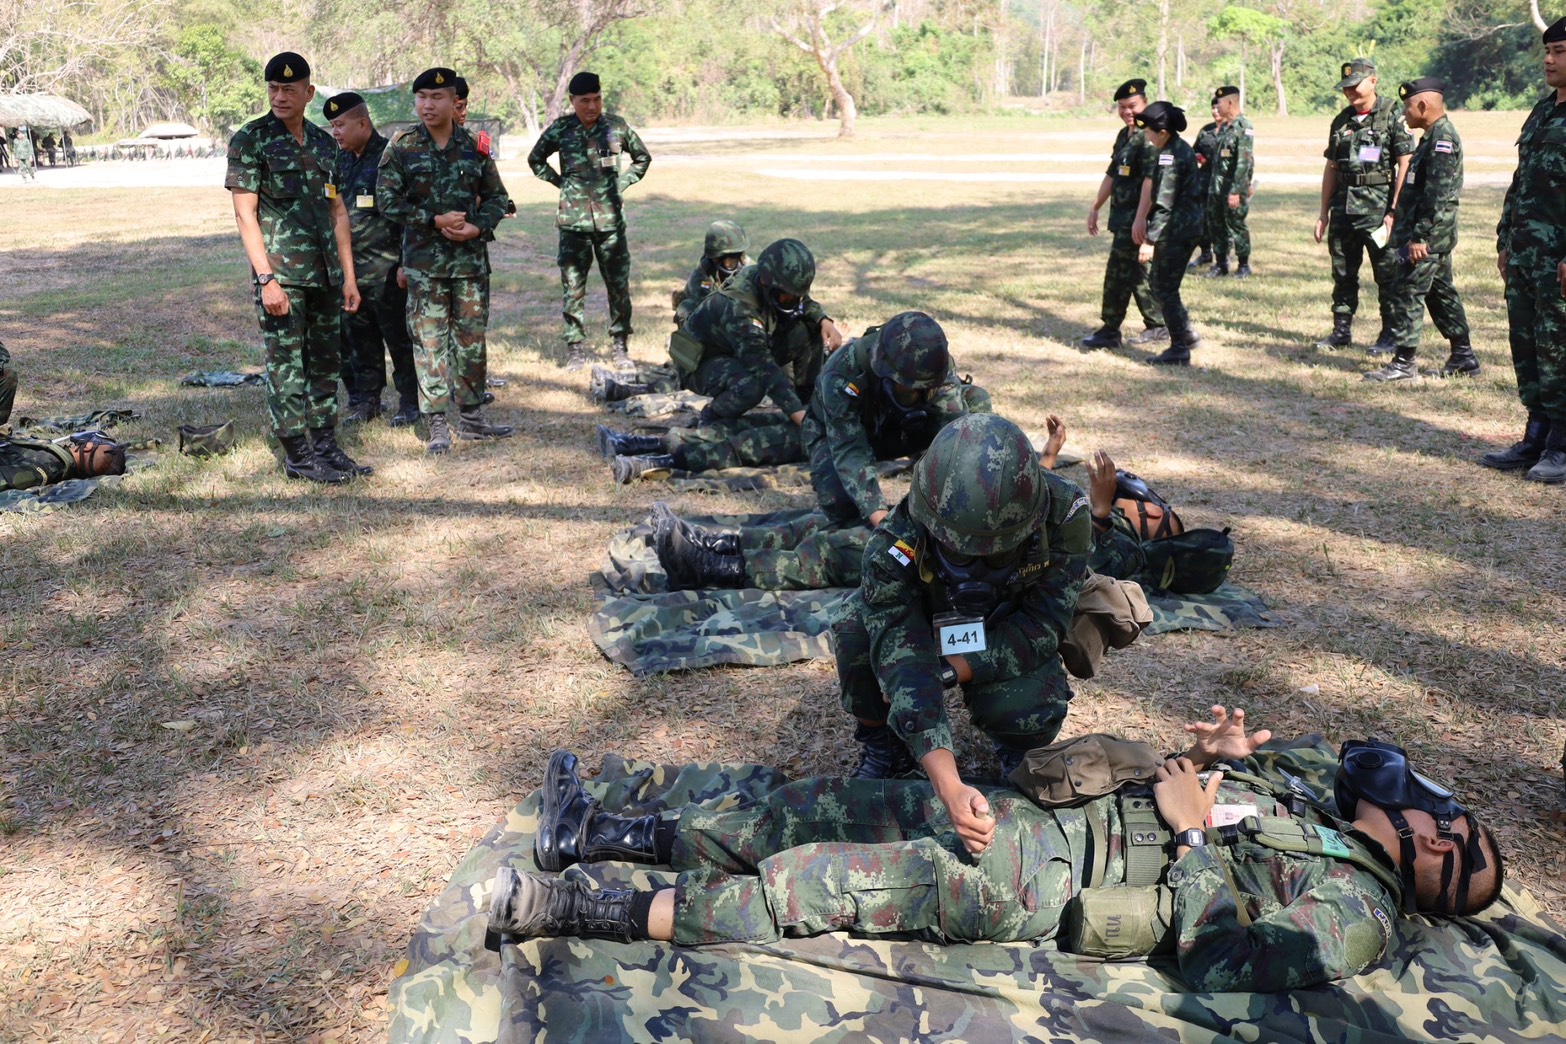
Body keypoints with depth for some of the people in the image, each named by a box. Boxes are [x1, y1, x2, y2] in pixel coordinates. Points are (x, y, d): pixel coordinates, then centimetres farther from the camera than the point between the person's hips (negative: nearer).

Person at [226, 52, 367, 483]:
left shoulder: (323, 142, 13)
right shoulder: (250, 140, -5)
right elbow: (245, 213, -9)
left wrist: (348, 276, 10)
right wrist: (266, 279, -17)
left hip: (325, 274, 6)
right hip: (282, 273, -6)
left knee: (326, 362, 11)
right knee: (286, 366, -1)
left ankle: (326, 445, 20)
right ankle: (297, 455, 6)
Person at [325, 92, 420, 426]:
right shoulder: (339, 159, 13)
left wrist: (406, 263, -15)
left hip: (386, 269, -7)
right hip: (349, 268, 7)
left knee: (399, 337, 0)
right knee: (359, 339, 12)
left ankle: (410, 403, 10)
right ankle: (366, 400, 22)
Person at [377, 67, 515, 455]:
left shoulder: (475, 147, 5)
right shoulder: (401, 148, -2)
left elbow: (497, 197, 10)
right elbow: (387, 201, -5)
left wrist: (478, 227, -9)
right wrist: (435, 220, -14)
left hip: (471, 259, 3)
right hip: (424, 261, -2)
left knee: (472, 338, 9)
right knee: (429, 340, -3)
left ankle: (471, 417, 21)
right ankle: (438, 426, 2)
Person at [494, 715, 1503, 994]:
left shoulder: (1354, 915, -6)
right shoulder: (1312, 787, 17)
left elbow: (1213, 956, -18)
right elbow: (1211, 770, 24)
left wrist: (1188, 833, -16)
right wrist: (1220, 754, 2)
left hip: (1041, 886, -8)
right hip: (1051, 810, 8)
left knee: (818, 881, -17)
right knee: (824, 806, -1)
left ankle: (575, 908, -12)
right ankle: (603, 833, 4)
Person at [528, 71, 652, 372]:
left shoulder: (617, 126, 1)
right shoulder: (560, 130, 1)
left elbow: (643, 158, 17)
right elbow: (535, 159, 17)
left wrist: (622, 184, 7)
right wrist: (561, 182, 7)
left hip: (611, 220, 1)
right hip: (573, 221, 0)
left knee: (619, 285, 4)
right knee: (573, 287, 1)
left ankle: (620, 345, 16)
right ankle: (575, 348, 10)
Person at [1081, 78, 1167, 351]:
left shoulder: (1149, 137, -14)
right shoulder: (1123, 135, 16)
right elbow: (1112, 174, 23)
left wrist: (1140, 219, -28)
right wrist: (1095, 208, 23)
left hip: (1137, 218, -9)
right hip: (1122, 216, 9)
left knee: (1118, 273, -6)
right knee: (1137, 273, 13)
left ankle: (1110, 332, 2)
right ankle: (1158, 326, 22)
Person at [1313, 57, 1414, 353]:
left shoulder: (1392, 115, -4)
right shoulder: (1341, 121, 13)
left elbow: (1405, 164, -8)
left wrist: (1394, 210, -14)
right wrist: (1323, 214, 13)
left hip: (1378, 205, -6)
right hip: (1343, 206, 6)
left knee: (1387, 274, 1)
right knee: (1342, 273, 10)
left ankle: (1390, 334, 8)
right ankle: (1341, 331, 20)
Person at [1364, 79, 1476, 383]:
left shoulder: (1442, 140, -17)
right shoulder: (1435, 136, 15)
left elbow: (1439, 196, -24)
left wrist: (1420, 237, -24)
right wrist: (1405, 227, 21)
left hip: (1428, 239, -10)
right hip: (1435, 239, 10)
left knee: (1407, 293, -7)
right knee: (1441, 293, 15)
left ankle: (1404, 362, -3)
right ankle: (1463, 356, 22)